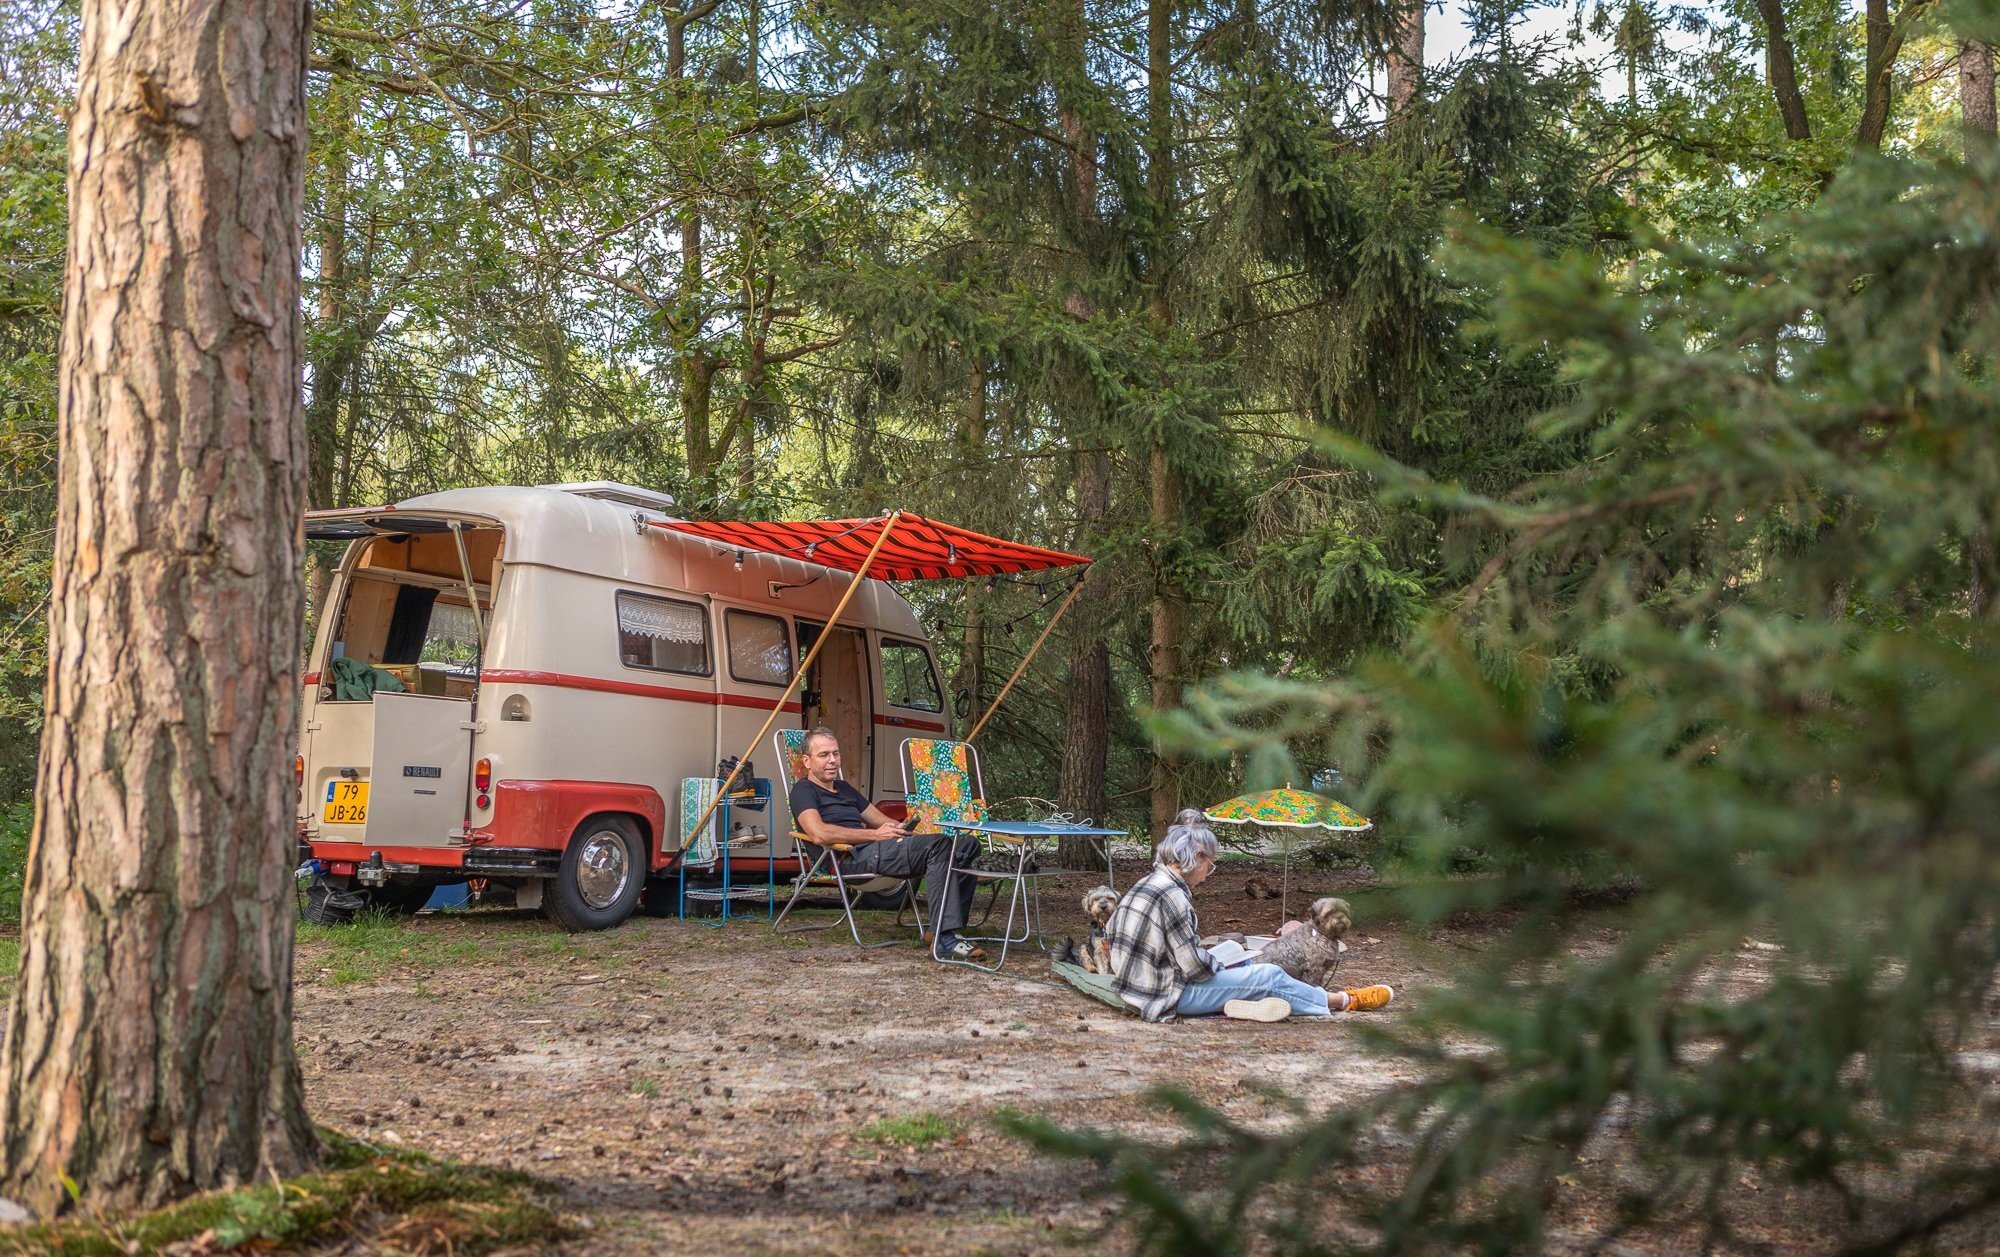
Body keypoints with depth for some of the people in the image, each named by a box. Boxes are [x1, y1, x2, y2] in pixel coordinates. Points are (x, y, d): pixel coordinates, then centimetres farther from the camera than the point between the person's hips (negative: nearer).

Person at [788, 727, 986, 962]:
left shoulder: (844, 788, 33)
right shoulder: (804, 791, 4)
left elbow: (882, 821, 31)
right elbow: (820, 834, -15)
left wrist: (899, 828, 7)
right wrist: (875, 834, -13)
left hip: (878, 848, 9)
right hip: (851, 857, -9)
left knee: (967, 844, -6)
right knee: (938, 845, -30)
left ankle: (949, 930, -10)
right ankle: (944, 940, -35)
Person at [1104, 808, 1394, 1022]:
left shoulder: (1146, 884, 8)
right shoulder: (1172, 895, -20)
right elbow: (1195, 967, -22)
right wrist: (1223, 968, 1)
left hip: (1138, 986, 10)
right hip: (1168, 995, -10)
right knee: (1269, 975, -1)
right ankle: (1345, 1001, 16)